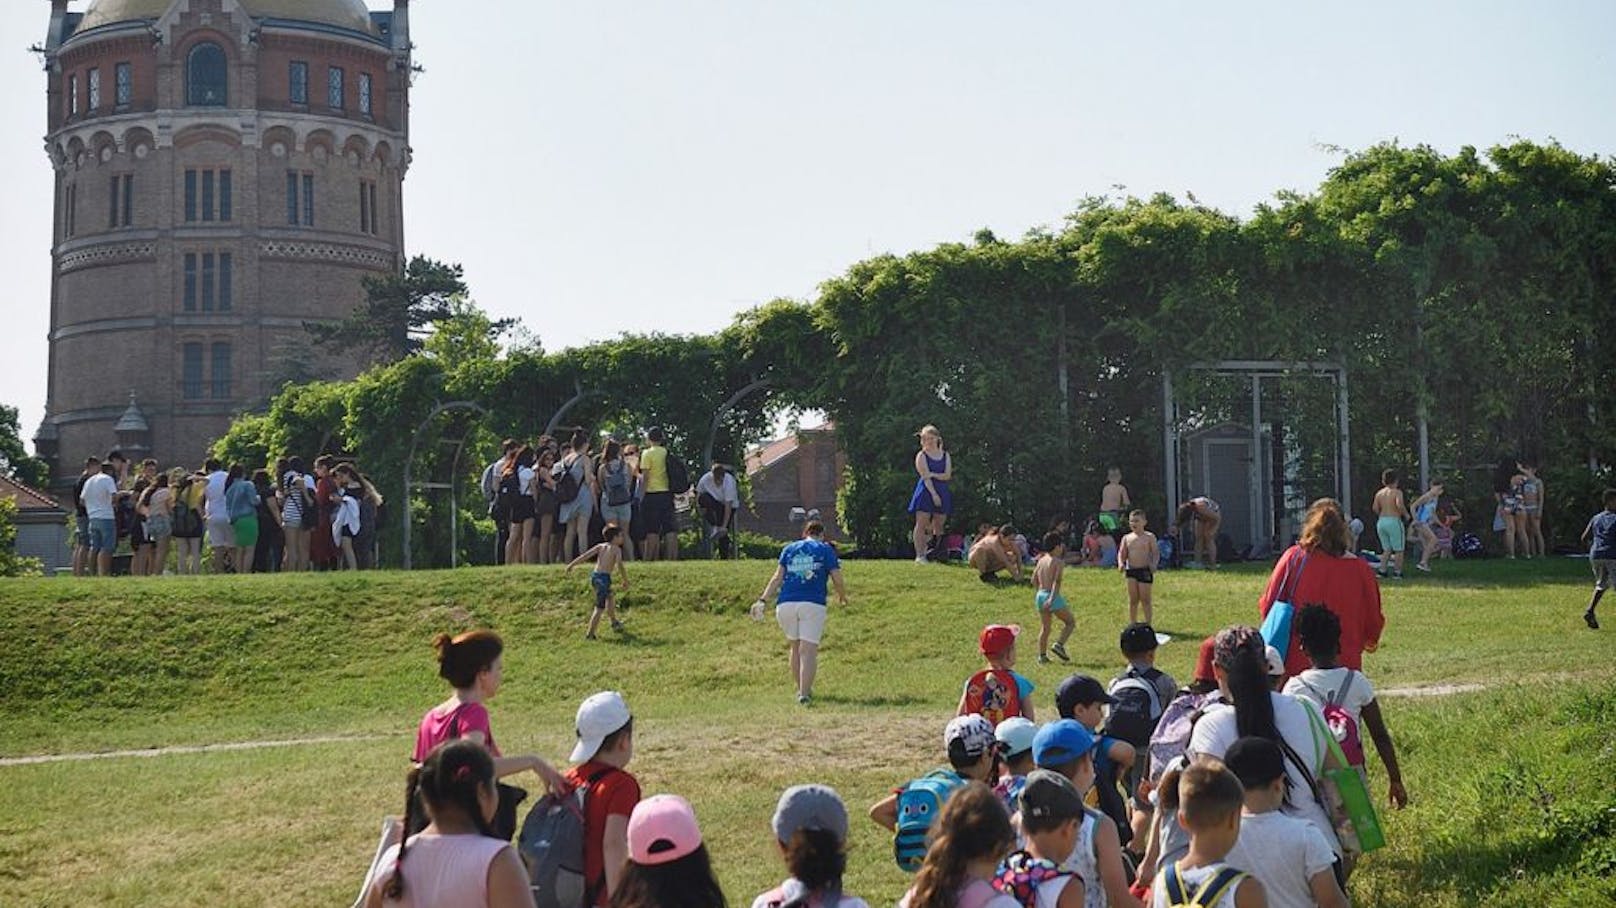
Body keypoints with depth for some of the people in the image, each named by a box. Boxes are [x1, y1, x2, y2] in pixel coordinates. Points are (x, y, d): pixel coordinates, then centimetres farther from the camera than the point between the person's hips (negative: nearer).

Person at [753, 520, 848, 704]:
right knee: (809, 651, -5)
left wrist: (763, 600, 1)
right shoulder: (825, 549, 10)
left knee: (796, 647, 19)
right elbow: (837, 579, 5)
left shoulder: (788, 549, 18)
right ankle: (804, 694, -15)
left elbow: (777, 577, 6)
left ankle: (801, 689, 28)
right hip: (813, 605, -3)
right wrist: (842, 596, 24)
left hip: (786, 604, 3)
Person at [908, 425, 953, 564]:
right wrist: (934, 494, -18)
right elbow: (925, 476, -9)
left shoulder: (945, 456, 12)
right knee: (922, 524, -9)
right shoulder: (921, 456, 0)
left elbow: (947, 475, 0)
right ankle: (920, 555, -12)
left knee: (938, 525, 3)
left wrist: (933, 475, -14)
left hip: (942, 492, 4)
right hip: (926, 492, -4)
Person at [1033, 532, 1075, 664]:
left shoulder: (1041, 560, 10)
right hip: (1052, 596, -7)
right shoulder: (1059, 562, -10)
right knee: (1070, 622, 9)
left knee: (1044, 628, 12)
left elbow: (1034, 580, 12)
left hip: (1040, 595, 7)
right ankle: (1059, 645, -8)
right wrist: (1052, 598, -26)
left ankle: (1042, 656, 9)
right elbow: (1057, 582, -20)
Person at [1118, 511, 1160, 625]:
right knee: (1133, 600, 8)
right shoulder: (1127, 538, 7)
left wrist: (1154, 564, -21)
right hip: (1131, 571, 3)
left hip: (1145, 571, -3)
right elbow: (1122, 553, 9)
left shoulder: (1149, 537, -2)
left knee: (1145, 599, -1)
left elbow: (1155, 552, -4)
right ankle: (1132, 624, 16)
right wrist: (1121, 563, -10)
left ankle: (1148, 624, 6)